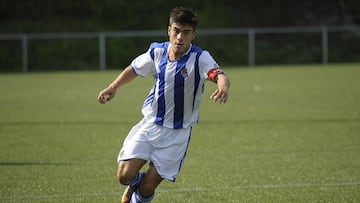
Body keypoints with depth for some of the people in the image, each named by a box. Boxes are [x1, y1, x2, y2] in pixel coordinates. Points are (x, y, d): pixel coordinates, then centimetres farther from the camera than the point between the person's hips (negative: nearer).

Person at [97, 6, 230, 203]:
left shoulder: (200, 58, -18)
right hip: (149, 125, 3)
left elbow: (219, 75, -38)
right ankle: (135, 182, 27)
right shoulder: (157, 51, -4)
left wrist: (223, 86, -60)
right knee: (125, 175, -10)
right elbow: (134, 69, 15)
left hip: (177, 133, -3)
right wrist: (113, 87, 3)